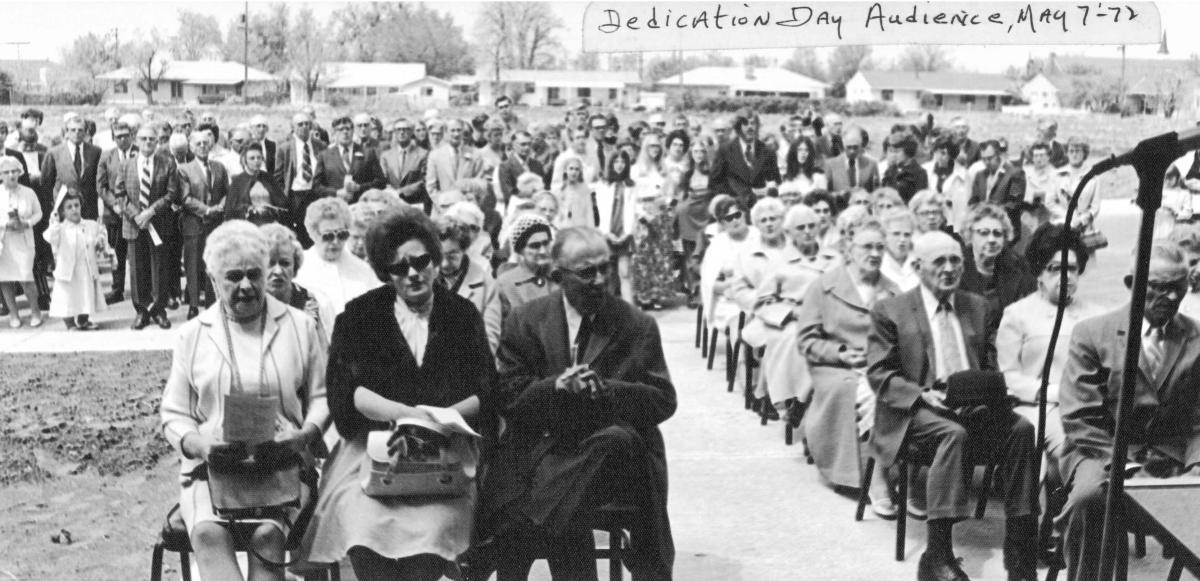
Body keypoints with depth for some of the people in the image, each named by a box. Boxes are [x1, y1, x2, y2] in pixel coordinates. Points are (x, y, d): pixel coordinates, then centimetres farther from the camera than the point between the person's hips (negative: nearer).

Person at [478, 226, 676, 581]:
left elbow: (663, 400, 1)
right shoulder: (524, 323, 6)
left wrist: (605, 390, -17)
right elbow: (507, 399, 2)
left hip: (611, 452, 1)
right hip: (542, 452, 0)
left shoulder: (638, 326, 5)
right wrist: (555, 387, -19)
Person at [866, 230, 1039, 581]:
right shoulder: (890, 311, 5)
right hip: (915, 410, -4)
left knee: (1021, 428, -26)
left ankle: (1019, 550, -22)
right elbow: (879, 374, -2)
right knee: (953, 433, -36)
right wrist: (923, 395, -18)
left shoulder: (979, 308, 20)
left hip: (974, 405, 4)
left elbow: (990, 367, 20)